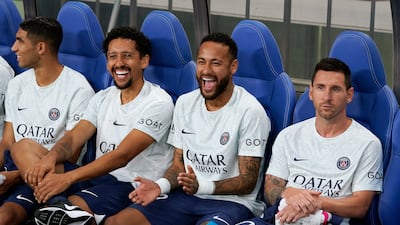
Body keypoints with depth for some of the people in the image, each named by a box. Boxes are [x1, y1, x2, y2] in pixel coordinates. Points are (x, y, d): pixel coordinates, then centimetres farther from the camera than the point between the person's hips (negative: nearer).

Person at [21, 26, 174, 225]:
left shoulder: (158, 103, -11)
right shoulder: (102, 98, 13)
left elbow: (122, 155, -20)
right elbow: (73, 137, 0)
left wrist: (68, 178, -30)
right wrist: (51, 156, -26)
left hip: (134, 186, -8)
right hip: (98, 177, 8)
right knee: (23, 146, -12)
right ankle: (63, 207, -27)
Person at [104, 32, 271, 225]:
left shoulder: (250, 112, -10)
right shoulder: (185, 103, 10)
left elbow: (247, 183, -11)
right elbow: (179, 163, 15)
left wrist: (201, 186, -26)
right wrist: (161, 186, -8)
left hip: (232, 201, -6)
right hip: (186, 195, 6)